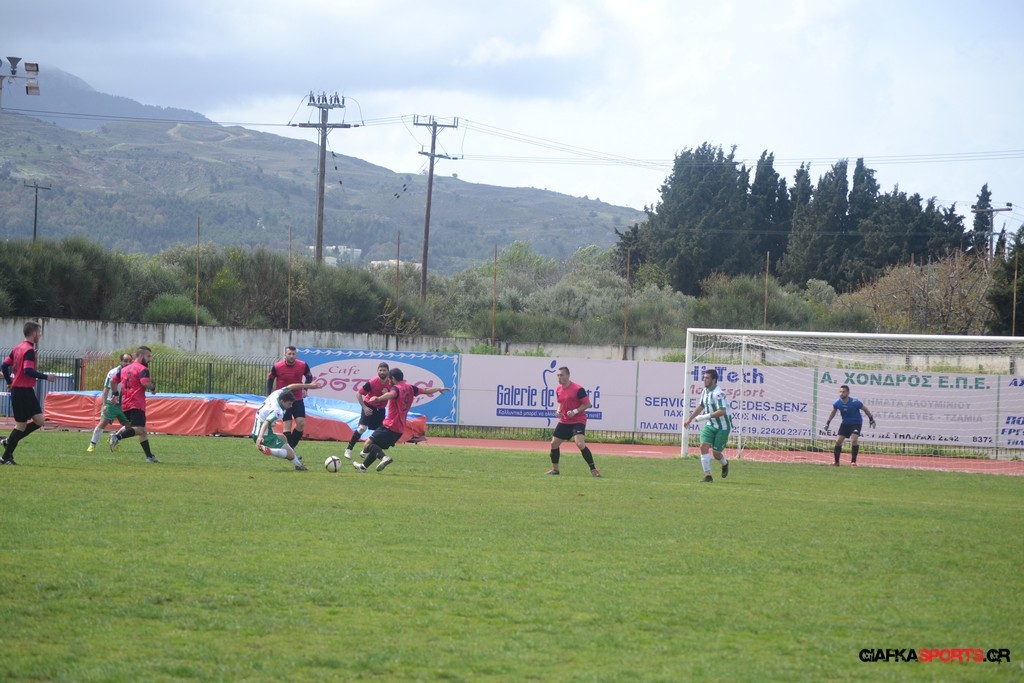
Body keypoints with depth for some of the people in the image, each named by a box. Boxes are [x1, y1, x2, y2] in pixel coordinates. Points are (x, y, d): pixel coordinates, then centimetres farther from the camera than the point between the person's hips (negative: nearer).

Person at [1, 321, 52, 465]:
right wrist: (45, 377, -18)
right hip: (23, 391, -9)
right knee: (21, 425, -3)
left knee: (39, 421, 8)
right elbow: (28, 371, -26)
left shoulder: (18, 348, 12)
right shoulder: (29, 350, -15)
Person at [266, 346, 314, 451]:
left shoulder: (303, 365, -8)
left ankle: (291, 447, 11)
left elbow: (309, 376, 11)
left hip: (298, 399, 2)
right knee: (287, 424, -8)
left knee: (301, 423, -7)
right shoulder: (277, 367, -12)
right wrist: (269, 395, -1)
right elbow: (270, 379, 3)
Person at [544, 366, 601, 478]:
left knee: (580, 444, -24)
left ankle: (593, 469, -16)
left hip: (578, 421, -7)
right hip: (564, 421, 7)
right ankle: (554, 469, 25)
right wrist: (558, 411, 1)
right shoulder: (558, 389, 6)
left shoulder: (578, 389, -17)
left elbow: (587, 404, -13)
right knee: (554, 443, 8)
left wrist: (575, 411, -23)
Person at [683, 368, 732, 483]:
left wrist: (704, 417, -29)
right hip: (710, 425, 7)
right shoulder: (705, 391, 5)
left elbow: (722, 411, -31)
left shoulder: (718, 393, -23)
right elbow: (701, 406, 22)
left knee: (716, 453, -2)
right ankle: (707, 476, -7)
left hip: (723, 427, -7)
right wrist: (690, 419, 27)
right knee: (704, 446, -12)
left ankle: (725, 463, 35)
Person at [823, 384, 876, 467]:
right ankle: (836, 462, 11)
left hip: (856, 423, -4)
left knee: (854, 440, -23)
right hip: (845, 423, 4)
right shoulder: (837, 403, -14)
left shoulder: (855, 402, -25)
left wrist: (871, 419, -1)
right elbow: (833, 412, 8)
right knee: (838, 441, -3)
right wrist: (828, 422, 9)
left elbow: (865, 409, -8)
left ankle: (853, 461, -12)